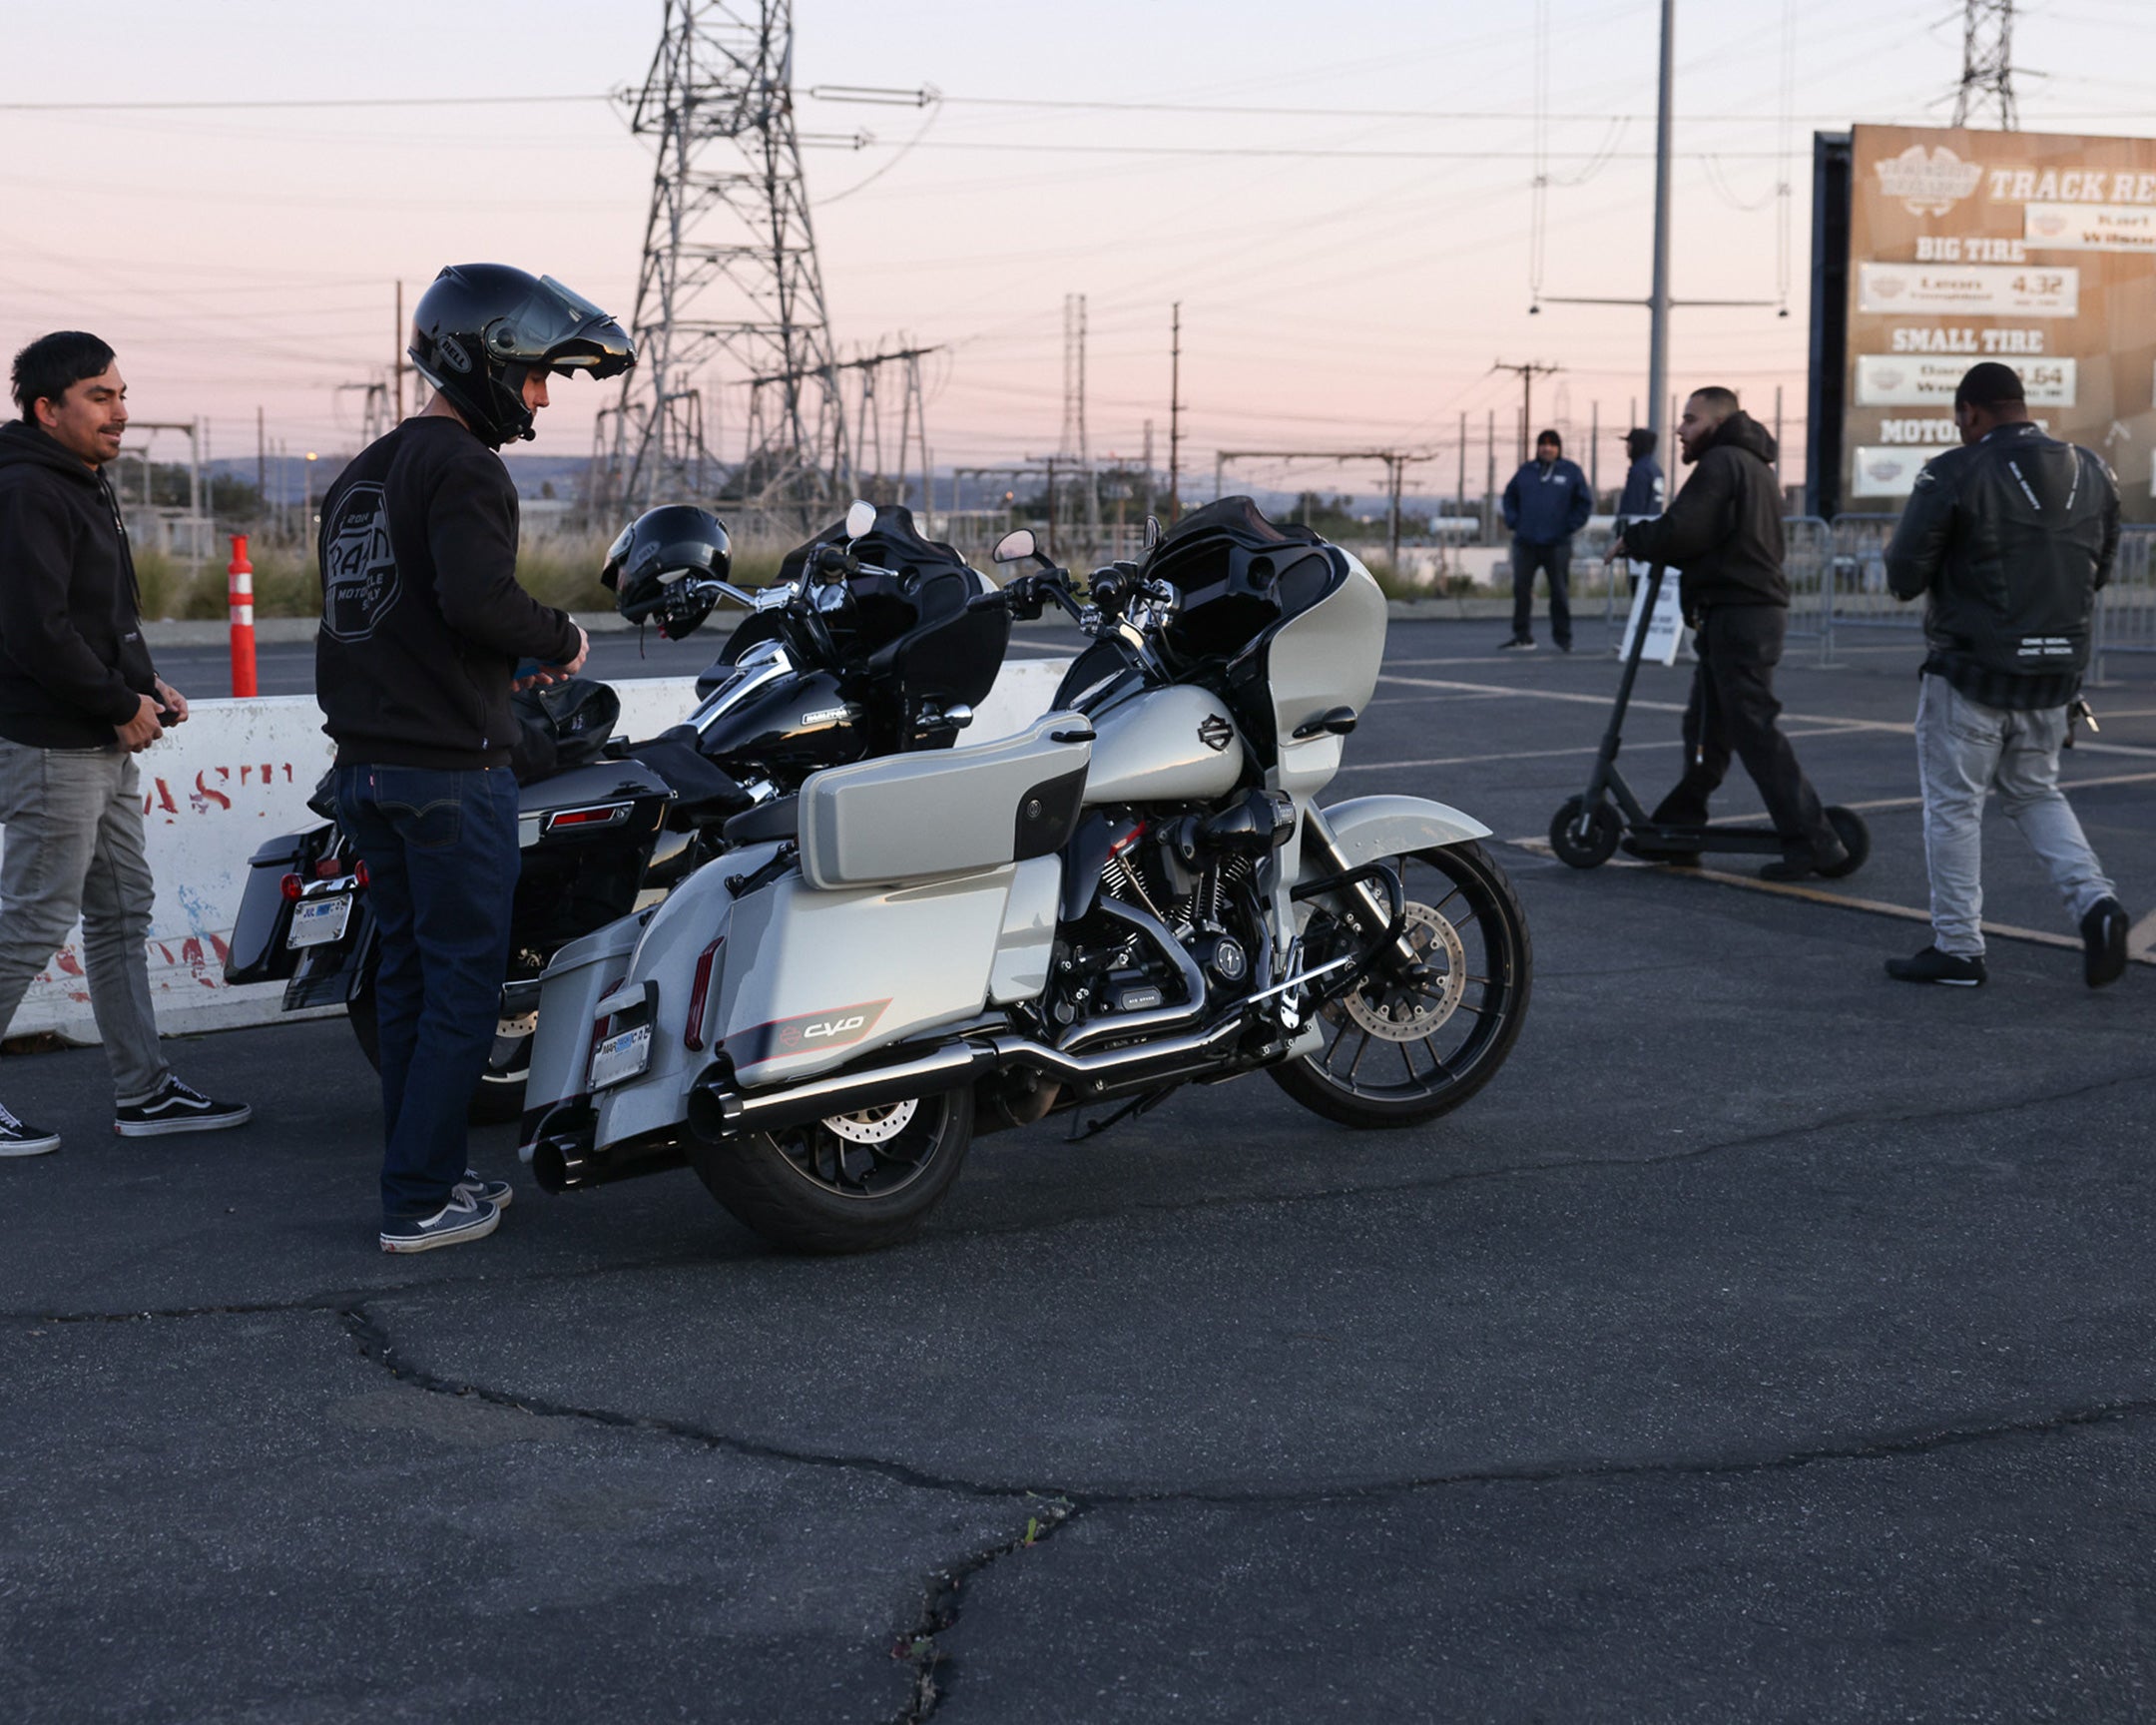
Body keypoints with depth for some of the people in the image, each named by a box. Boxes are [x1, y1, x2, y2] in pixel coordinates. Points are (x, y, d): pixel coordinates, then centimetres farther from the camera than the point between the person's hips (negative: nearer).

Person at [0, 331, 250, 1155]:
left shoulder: (85, 487, 16)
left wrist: (143, 682, 9)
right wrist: (123, 704, -17)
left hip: (104, 746, 11)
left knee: (122, 914, 13)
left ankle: (144, 1091, 19)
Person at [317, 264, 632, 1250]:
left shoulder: (360, 475, 17)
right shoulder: (461, 468, -13)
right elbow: (479, 595, -28)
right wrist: (561, 641, -10)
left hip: (364, 763, 9)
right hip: (450, 770, -9)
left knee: (408, 975, 15)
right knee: (463, 986, -2)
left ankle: (430, 1171, 23)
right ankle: (418, 1204, 0)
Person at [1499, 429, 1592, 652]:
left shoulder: (1571, 471, 2)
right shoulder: (1526, 471, 10)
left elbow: (1585, 502, 4)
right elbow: (1510, 497, 19)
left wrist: (1570, 525, -5)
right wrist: (1513, 521, 4)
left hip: (1557, 544, -3)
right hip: (1525, 542, 3)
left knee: (1559, 592, 1)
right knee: (1521, 589, 1)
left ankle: (1563, 638, 9)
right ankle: (1522, 636, 9)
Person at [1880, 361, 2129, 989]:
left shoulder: (1954, 474, -14)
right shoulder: (2092, 474, 4)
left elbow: (1903, 575, -13)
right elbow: (2100, 570, 13)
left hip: (1969, 672, -5)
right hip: (2055, 674, 5)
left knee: (1953, 806, 6)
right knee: (2035, 793, 20)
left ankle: (1958, 948, 10)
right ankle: (2094, 901, 0)